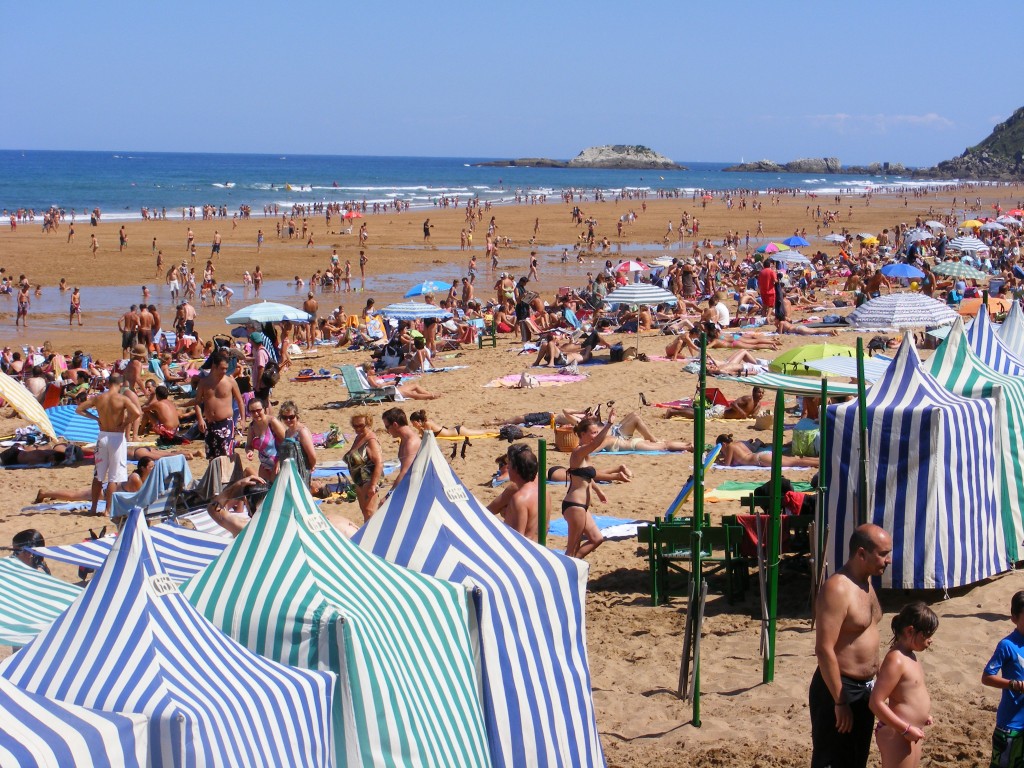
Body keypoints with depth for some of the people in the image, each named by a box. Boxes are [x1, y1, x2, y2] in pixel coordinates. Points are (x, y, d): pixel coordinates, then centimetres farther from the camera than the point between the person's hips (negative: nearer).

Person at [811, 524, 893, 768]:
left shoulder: (866, 581, 7)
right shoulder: (837, 589, -23)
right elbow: (824, 649, -25)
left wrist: (874, 682, 19)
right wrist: (839, 702, -23)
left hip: (864, 688, 9)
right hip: (838, 688, -9)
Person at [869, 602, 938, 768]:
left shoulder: (909, 656, 10)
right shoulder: (896, 660, -21)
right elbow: (876, 702, -26)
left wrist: (924, 715, 12)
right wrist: (907, 729, -23)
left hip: (910, 731, 10)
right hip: (897, 734, -10)